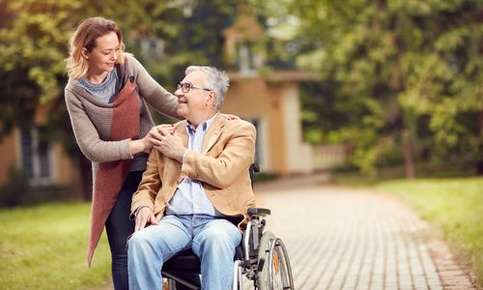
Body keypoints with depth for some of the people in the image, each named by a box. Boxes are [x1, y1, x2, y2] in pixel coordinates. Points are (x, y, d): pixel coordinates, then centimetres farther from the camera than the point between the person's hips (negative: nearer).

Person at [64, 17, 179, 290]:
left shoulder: (128, 65, -4)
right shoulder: (76, 92, -7)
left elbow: (163, 99, -13)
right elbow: (92, 147, -13)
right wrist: (140, 145, -23)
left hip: (151, 168, 1)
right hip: (114, 178, -1)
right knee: (123, 253, 2)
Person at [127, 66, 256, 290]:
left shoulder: (239, 130, 10)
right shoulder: (167, 136, 23)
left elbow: (224, 173, -8)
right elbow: (147, 186, 23)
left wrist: (181, 153, 1)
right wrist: (144, 207, 0)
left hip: (218, 220, -3)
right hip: (174, 220, 3)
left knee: (216, 240, -38)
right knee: (139, 241, -30)